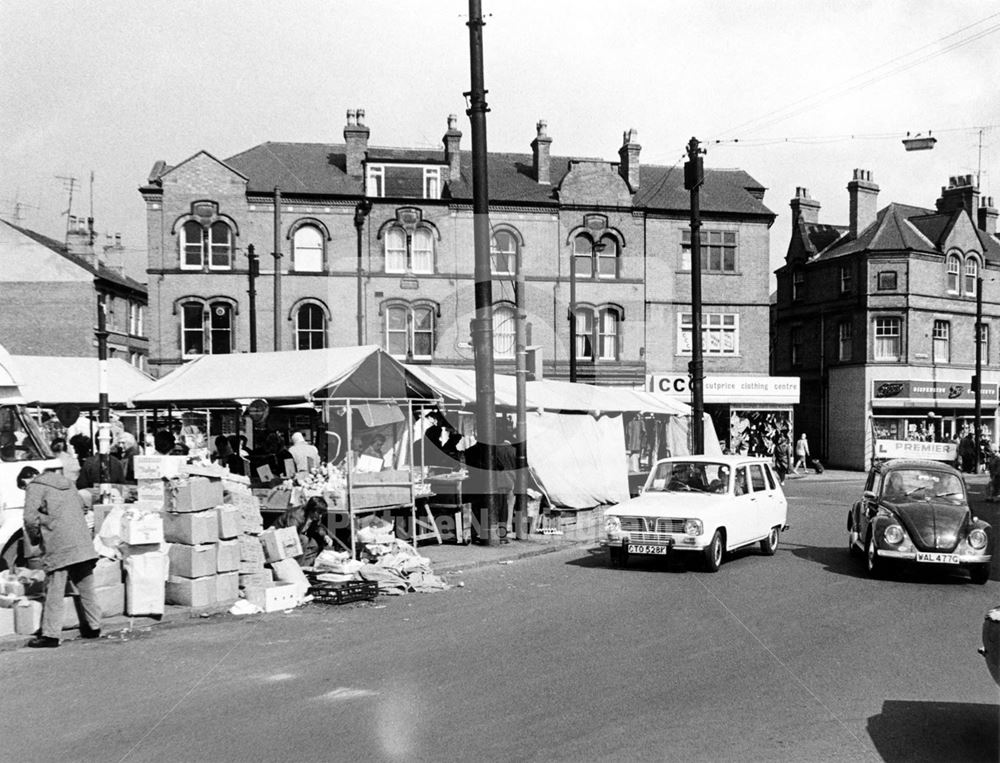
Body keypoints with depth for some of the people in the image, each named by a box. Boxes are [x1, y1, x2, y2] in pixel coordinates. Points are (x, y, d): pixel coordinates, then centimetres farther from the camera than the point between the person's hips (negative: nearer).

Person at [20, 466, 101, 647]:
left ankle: (50, 634, -1)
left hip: (58, 547, -7)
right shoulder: (66, 483, 21)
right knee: (86, 588, 15)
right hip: (83, 545, 7)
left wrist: (35, 538, 3)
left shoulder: (35, 487, -1)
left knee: (54, 592, -3)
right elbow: (81, 505, 27)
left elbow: (30, 517, -13)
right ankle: (93, 626, 21)